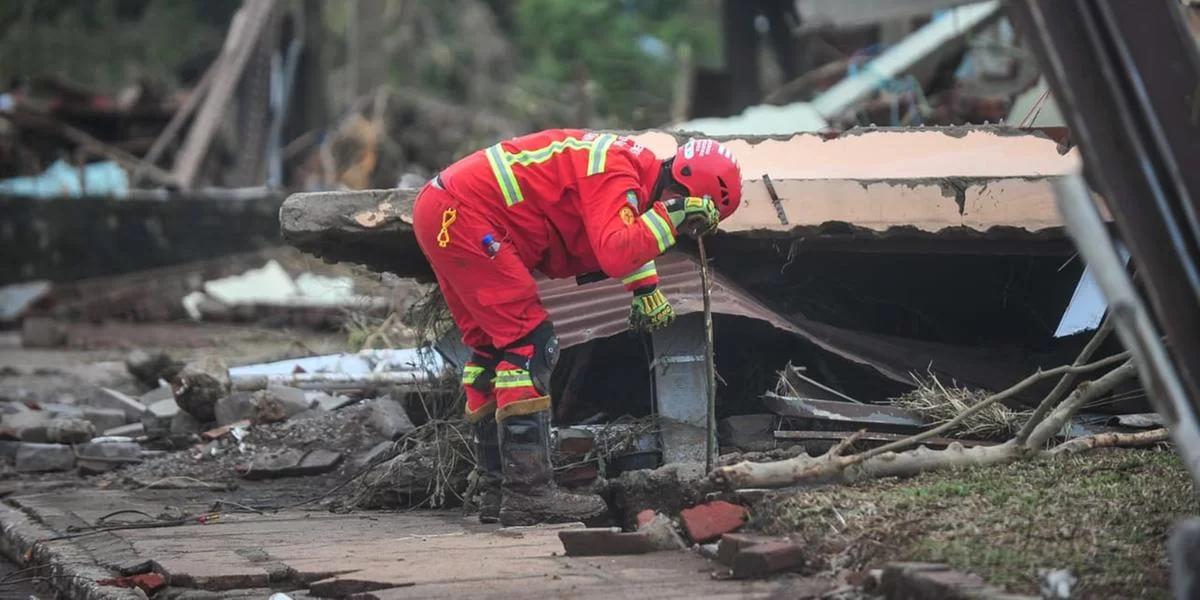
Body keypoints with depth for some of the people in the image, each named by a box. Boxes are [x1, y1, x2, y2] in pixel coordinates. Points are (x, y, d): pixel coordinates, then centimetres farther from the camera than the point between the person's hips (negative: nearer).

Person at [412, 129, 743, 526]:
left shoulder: (630, 164, 13)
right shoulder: (619, 176, -17)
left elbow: (619, 239, 32)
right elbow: (615, 256, -31)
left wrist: (645, 288, 20)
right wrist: (668, 216, -23)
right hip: (466, 215, -11)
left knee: (493, 347, 15)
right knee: (530, 344, -11)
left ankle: (496, 490, 19)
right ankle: (528, 492, -14)